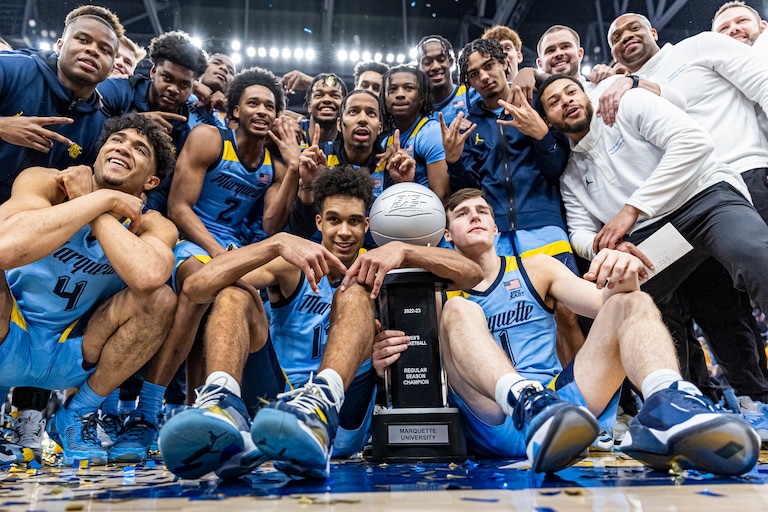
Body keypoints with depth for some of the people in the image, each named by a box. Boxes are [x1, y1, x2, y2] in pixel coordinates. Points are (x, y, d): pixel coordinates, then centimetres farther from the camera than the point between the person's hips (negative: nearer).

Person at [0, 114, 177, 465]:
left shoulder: (152, 226, -9)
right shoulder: (44, 183, -11)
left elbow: (148, 275, -35)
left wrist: (88, 201, -23)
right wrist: (103, 198, -26)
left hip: (71, 356, 1)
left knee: (160, 298, -23)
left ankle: (78, 417, -2)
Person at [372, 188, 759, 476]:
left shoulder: (537, 269, 19)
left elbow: (605, 305, 5)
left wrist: (621, 281, -19)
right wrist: (386, 363, -16)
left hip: (565, 402, 2)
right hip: (494, 421, -2)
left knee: (632, 302, -10)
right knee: (458, 311, -20)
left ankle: (668, 408, -41)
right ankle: (528, 404, -47)